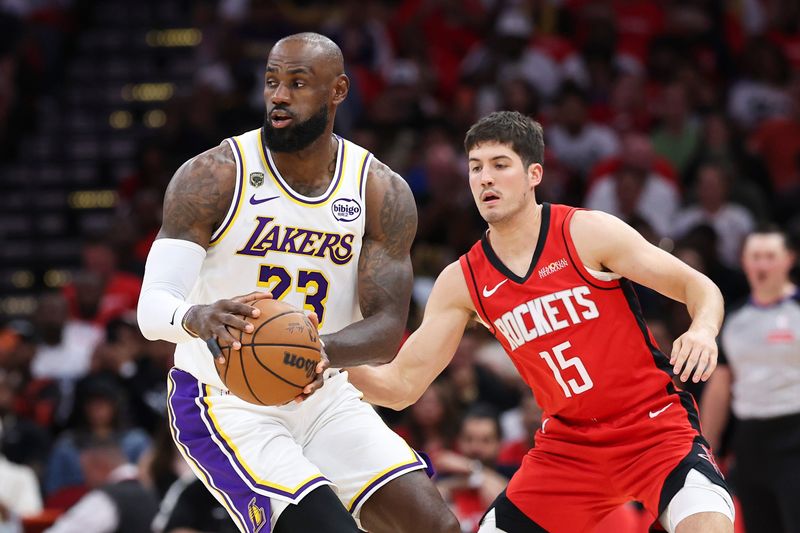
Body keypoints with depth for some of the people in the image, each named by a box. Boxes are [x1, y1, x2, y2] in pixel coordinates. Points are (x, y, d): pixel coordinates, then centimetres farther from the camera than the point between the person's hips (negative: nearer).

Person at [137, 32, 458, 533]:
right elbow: (152, 307, -19)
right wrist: (197, 318, -44)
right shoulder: (212, 177, -13)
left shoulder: (384, 193, -4)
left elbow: (387, 328, -11)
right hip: (225, 402, -4)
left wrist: (316, 350, -34)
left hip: (324, 398, 4)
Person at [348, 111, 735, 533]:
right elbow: (401, 386, 2)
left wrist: (702, 331, -29)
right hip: (567, 445, 5)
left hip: (654, 427, -5)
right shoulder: (461, 282, 2)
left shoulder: (587, 232, -10)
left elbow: (700, 287, -6)